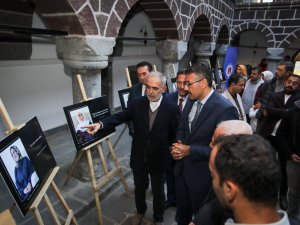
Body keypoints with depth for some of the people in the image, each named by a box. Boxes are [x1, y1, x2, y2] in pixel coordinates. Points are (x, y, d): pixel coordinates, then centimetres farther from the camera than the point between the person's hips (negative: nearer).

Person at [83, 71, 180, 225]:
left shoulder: (172, 108, -17)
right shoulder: (137, 103, -11)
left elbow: (175, 134, -8)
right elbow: (120, 116, -4)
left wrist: (171, 154, -3)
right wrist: (101, 124, -19)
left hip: (159, 159, -2)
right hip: (138, 157, 2)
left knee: (158, 191, 20)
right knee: (139, 188, 24)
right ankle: (140, 211, 56)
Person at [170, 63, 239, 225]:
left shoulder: (225, 109, -25)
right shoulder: (191, 101, -1)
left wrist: (189, 150, -23)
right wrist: (177, 146, -10)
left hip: (202, 175, -6)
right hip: (182, 169, 6)